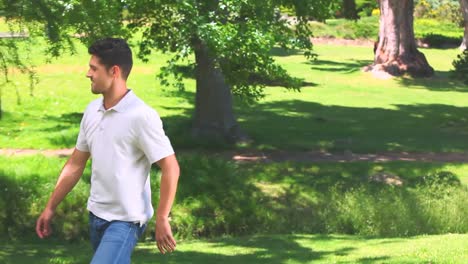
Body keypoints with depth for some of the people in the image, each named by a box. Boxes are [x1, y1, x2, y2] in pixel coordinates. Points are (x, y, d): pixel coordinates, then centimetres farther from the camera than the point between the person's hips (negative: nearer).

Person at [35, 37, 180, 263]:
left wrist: (162, 219, -20)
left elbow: (170, 168, -17)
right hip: (96, 215, 8)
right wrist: (50, 207, 14)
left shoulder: (141, 116, -18)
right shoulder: (92, 111, 6)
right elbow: (75, 164, 15)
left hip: (126, 220, -8)